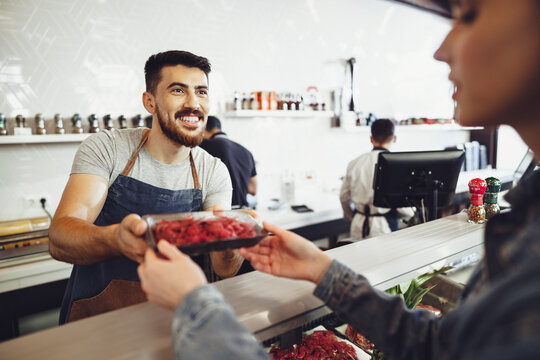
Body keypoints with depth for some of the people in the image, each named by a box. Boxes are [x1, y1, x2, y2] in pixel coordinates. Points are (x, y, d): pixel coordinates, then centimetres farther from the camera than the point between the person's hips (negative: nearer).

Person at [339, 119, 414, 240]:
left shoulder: (355, 163, 2)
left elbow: (344, 196, 12)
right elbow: (402, 208, -11)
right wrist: (412, 212, 14)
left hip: (358, 228, 4)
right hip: (383, 228, -4)